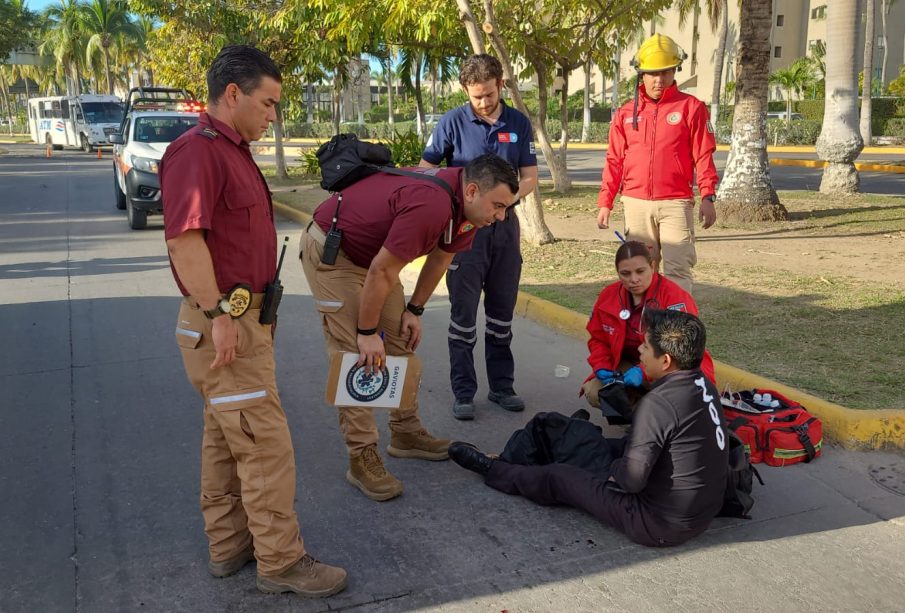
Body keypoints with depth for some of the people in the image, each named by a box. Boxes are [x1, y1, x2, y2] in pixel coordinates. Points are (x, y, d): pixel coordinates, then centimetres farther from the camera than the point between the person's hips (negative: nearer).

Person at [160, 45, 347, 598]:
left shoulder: (234, 150, 16)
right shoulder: (197, 151, -16)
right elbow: (184, 239, -24)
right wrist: (218, 314, -23)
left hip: (244, 318, 10)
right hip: (224, 322, -10)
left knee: (227, 438, 17)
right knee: (266, 444, -4)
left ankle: (229, 544, 29)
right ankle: (282, 562, 9)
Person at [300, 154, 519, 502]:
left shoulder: (463, 204, -6)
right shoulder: (431, 205, -35)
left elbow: (440, 258, 10)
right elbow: (381, 272, -29)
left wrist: (414, 310, 8)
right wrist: (368, 333, -18)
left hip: (374, 251, 9)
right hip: (330, 250, -9)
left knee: (401, 344, 10)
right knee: (355, 356, -11)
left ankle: (406, 433, 23)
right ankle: (362, 459, -4)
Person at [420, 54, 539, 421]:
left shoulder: (519, 124, 5)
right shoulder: (452, 122, -4)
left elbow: (530, 177, 6)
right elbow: (425, 170, -2)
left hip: (505, 225, 3)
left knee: (502, 313, 11)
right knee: (463, 315, 0)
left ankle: (501, 386, 23)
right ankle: (463, 393, 9)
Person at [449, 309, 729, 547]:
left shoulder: (659, 403, -28)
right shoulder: (703, 384, 0)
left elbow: (631, 478, -28)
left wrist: (615, 469, -7)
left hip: (662, 525, -8)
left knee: (557, 478, 8)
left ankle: (491, 469, 33)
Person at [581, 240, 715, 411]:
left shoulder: (674, 296, -20)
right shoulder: (608, 296, -2)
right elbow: (598, 338, 8)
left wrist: (644, 371, -39)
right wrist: (602, 368, -11)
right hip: (629, 364, 5)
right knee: (593, 392, -19)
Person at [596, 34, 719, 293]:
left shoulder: (691, 107, 2)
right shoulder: (626, 113, 11)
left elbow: (703, 155, -2)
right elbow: (614, 161, 11)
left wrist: (707, 197, -11)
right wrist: (605, 202, 5)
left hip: (675, 204, -3)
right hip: (636, 204, 3)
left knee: (678, 271, -7)